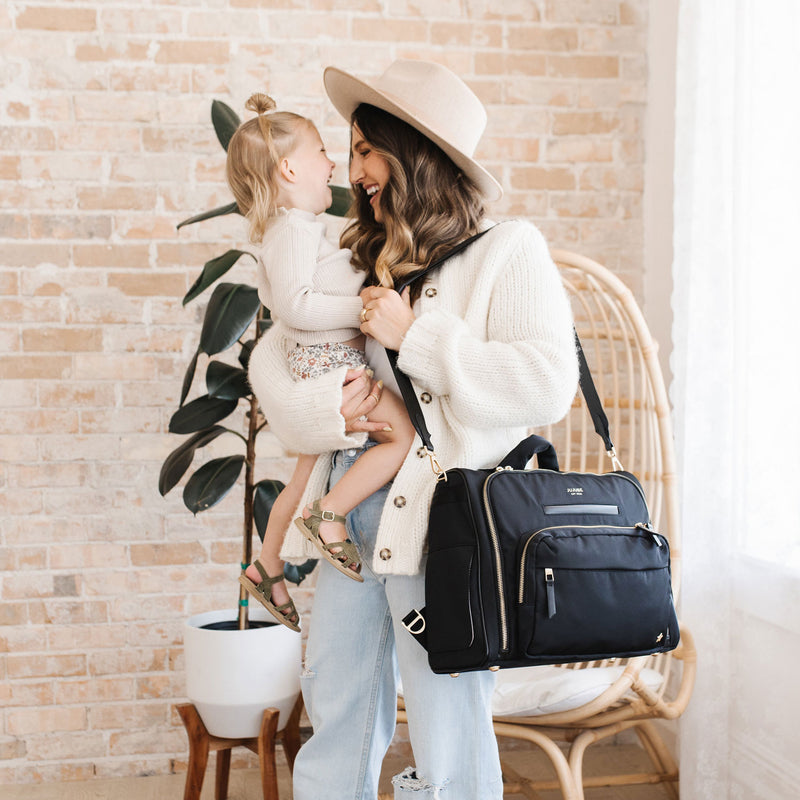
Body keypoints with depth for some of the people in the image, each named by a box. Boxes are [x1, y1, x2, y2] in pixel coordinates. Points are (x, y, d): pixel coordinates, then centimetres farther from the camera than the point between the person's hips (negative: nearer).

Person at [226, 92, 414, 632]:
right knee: (405, 436, -18)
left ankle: (268, 567, 29)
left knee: (308, 473, 19)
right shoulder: (297, 228, -16)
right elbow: (295, 304, -25)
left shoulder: (279, 231, 17)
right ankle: (329, 516, -14)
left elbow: (271, 294, 29)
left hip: (317, 362, 11)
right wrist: (358, 308, -21)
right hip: (332, 360, -11)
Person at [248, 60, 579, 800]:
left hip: (439, 517, -6)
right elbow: (273, 354, 15)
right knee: (336, 718, 16)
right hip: (353, 509, 6)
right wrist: (319, 408, -6)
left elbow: (548, 384, -14)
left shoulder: (506, 250, -2)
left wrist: (416, 336, -13)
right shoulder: (365, 259, 16)